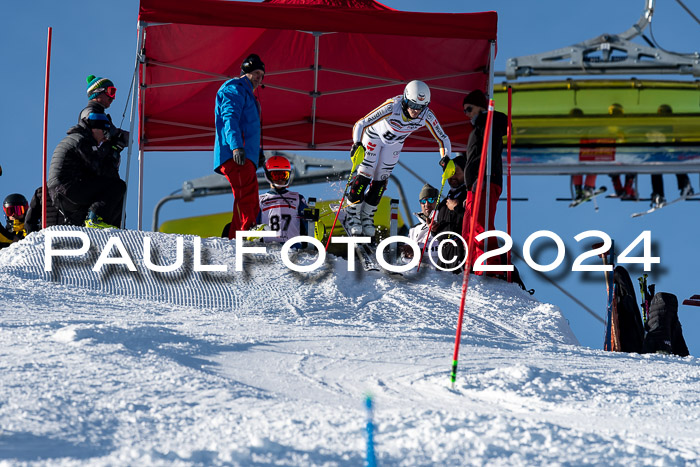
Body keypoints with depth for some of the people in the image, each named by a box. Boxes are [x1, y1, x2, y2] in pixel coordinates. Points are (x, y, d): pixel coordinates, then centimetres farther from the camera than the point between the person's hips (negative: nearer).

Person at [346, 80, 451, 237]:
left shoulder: (427, 115, -32)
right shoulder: (392, 108, -43)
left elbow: (442, 138, -20)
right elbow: (360, 124, -43)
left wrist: (445, 158, -37)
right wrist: (357, 144, -60)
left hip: (395, 142, 3)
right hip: (374, 135, -3)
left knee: (381, 179, 5)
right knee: (365, 174, -7)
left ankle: (367, 217, 21)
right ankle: (352, 215, 8)